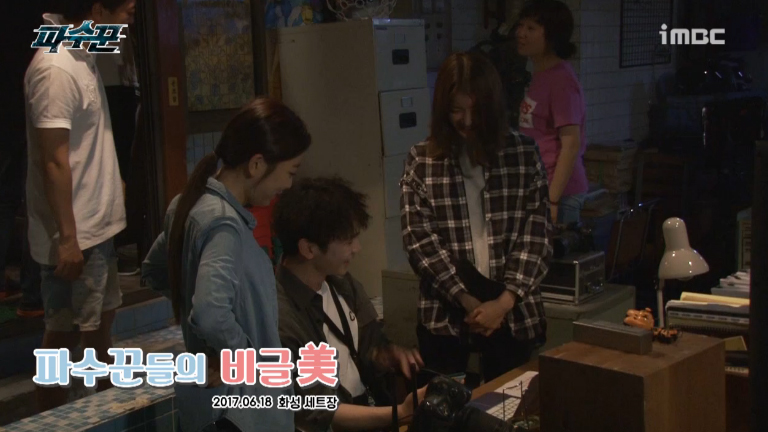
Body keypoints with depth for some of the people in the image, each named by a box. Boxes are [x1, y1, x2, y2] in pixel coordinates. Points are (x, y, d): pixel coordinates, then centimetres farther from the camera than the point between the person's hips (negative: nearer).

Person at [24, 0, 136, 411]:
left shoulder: (81, 56, 8)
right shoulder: (56, 68, -22)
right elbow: (53, 161, -24)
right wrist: (66, 237, -23)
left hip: (96, 224, 10)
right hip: (74, 232, -10)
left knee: (100, 320, 20)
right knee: (65, 333, 3)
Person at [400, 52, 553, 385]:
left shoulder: (523, 154, 1)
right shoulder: (421, 161, -1)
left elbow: (537, 235, -2)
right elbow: (420, 239, -6)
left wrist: (504, 301, -12)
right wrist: (467, 300, -13)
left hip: (513, 315, 1)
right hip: (444, 317, -1)